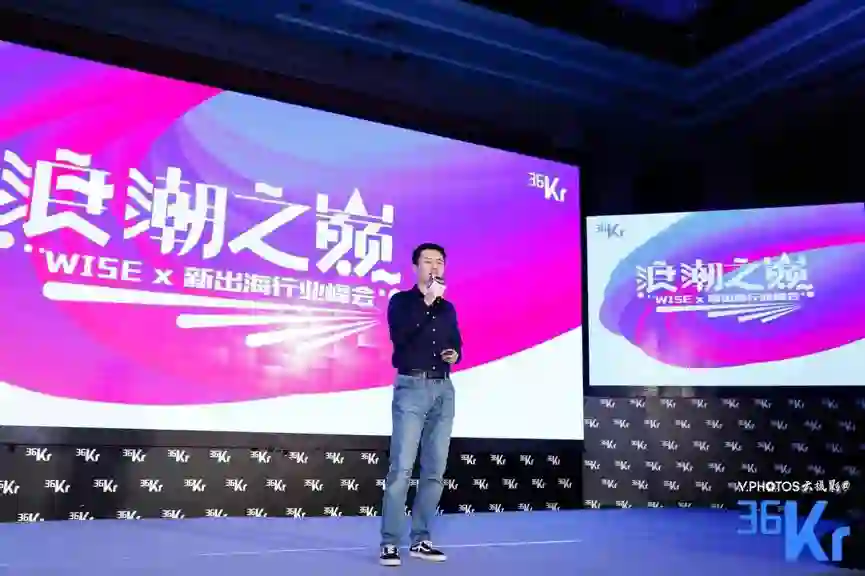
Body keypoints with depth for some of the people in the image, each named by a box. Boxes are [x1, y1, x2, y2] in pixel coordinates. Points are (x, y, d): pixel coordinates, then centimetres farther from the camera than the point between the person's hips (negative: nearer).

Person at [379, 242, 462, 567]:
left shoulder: (448, 309, 17)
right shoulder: (401, 301, 3)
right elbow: (399, 336, -16)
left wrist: (456, 354, 2)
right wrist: (427, 302, -18)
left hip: (444, 390, 5)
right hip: (412, 388, -5)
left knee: (435, 470, 5)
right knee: (401, 468, -11)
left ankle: (420, 540, 14)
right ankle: (389, 543, -4)